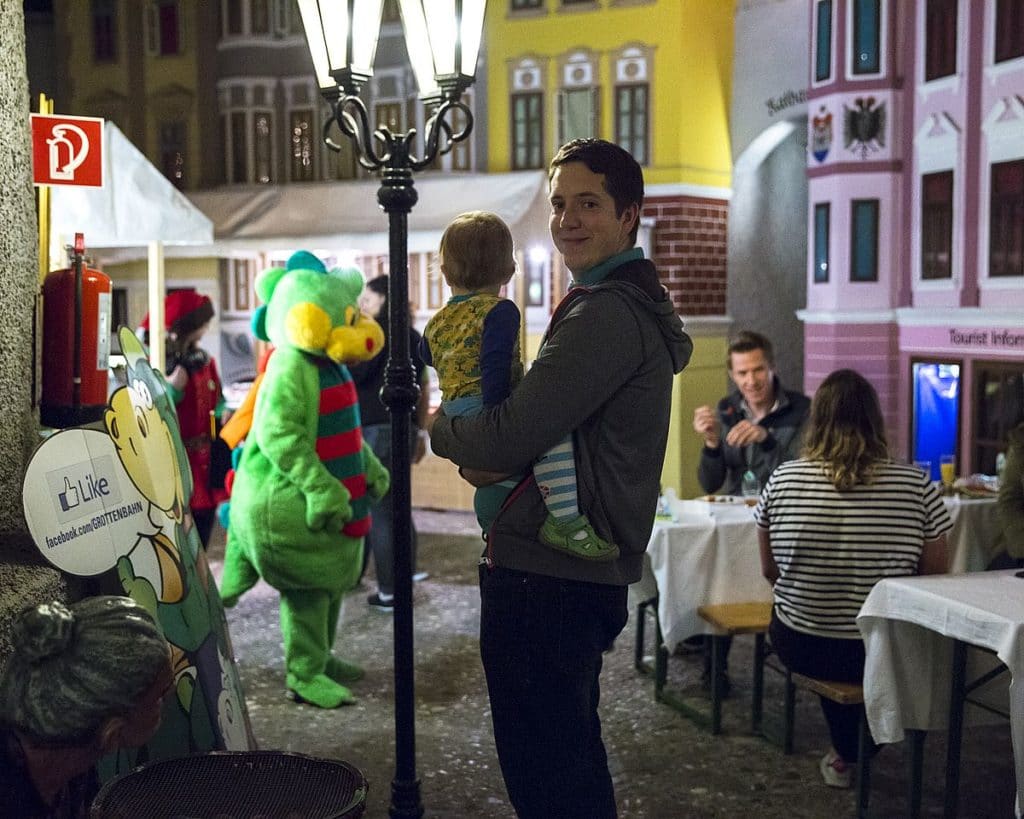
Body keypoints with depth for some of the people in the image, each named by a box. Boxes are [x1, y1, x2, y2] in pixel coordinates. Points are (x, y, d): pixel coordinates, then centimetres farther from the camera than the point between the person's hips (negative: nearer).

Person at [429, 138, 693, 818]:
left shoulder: (607, 313, -17)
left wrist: (437, 428, -1)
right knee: (574, 765, 24)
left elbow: (509, 438, -22)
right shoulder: (639, 304, 18)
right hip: (588, 569, 11)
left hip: (545, 576, -11)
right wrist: (492, 459, -2)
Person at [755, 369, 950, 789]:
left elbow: (769, 571, 3)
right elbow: (935, 576, -2)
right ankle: (851, 753, 42)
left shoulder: (782, 479, -10)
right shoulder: (916, 485, -13)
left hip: (799, 647, 1)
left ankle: (845, 754, 51)